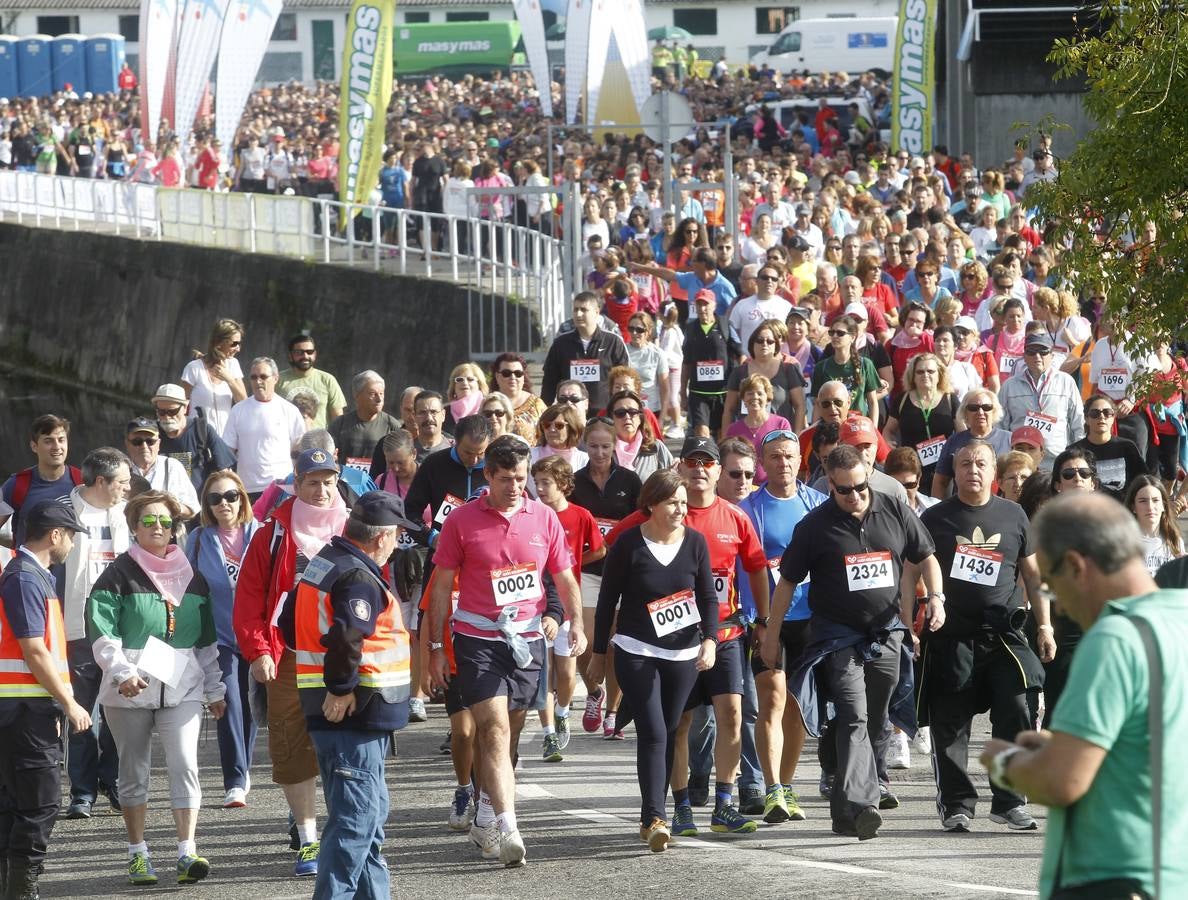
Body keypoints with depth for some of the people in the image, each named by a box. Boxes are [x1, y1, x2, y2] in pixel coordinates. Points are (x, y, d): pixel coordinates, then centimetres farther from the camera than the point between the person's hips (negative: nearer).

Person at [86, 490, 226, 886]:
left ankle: (187, 850, -13)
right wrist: (122, 672, -22)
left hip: (182, 686, 2)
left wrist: (214, 690, 18)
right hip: (129, 689, -2)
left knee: (185, 765, -11)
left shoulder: (191, 575, 11)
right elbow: (102, 633, -8)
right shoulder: (120, 574, -1)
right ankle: (138, 853, 14)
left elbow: (207, 639, 18)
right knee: (134, 771, 6)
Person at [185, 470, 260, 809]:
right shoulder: (199, 540, 3)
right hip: (219, 636, -1)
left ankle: (242, 771, 29)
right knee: (230, 705, -12)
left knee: (252, 706, 10)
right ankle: (235, 782, -13)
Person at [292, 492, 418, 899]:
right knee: (356, 818, -9)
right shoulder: (360, 578, -19)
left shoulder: (323, 562, 13)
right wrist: (341, 689, -20)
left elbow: (294, 625, 21)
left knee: (371, 811, 19)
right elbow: (346, 637, -33)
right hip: (353, 713, -10)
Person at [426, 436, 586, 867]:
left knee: (506, 735, 11)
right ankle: (507, 828, -24)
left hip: (528, 640, 3)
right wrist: (436, 647, 1)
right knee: (495, 731, -15)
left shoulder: (543, 518, 5)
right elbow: (441, 586, 3)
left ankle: (487, 820, 24)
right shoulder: (462, 520, -2)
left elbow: (564, 577, 12)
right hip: (478, 640, -3)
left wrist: (576, 622, -5)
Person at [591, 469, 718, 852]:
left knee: (668, 734, 9)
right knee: (653, 733, -14)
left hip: (683, 654, 4)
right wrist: (598, 652, 2)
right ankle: (655, 819, -18)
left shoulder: (695, 542, 1)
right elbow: (608, 599, -1)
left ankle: (652, 817, 18)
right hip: (637, 652, -4)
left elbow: (708, 596, 4)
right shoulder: (629, 544, -8)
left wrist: (709, 639, -11)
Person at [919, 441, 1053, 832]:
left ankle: (1009, 801, -2)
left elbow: (1032, 573, 17)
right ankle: (956, 804, 8)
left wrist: (1044, 624, 11)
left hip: (1003, 634, 1)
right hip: (951, 635, -1)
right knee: (950, 723, -1)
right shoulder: (935, 518, 6)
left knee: (1017, 711, -10)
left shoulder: (1013, 516, 12)